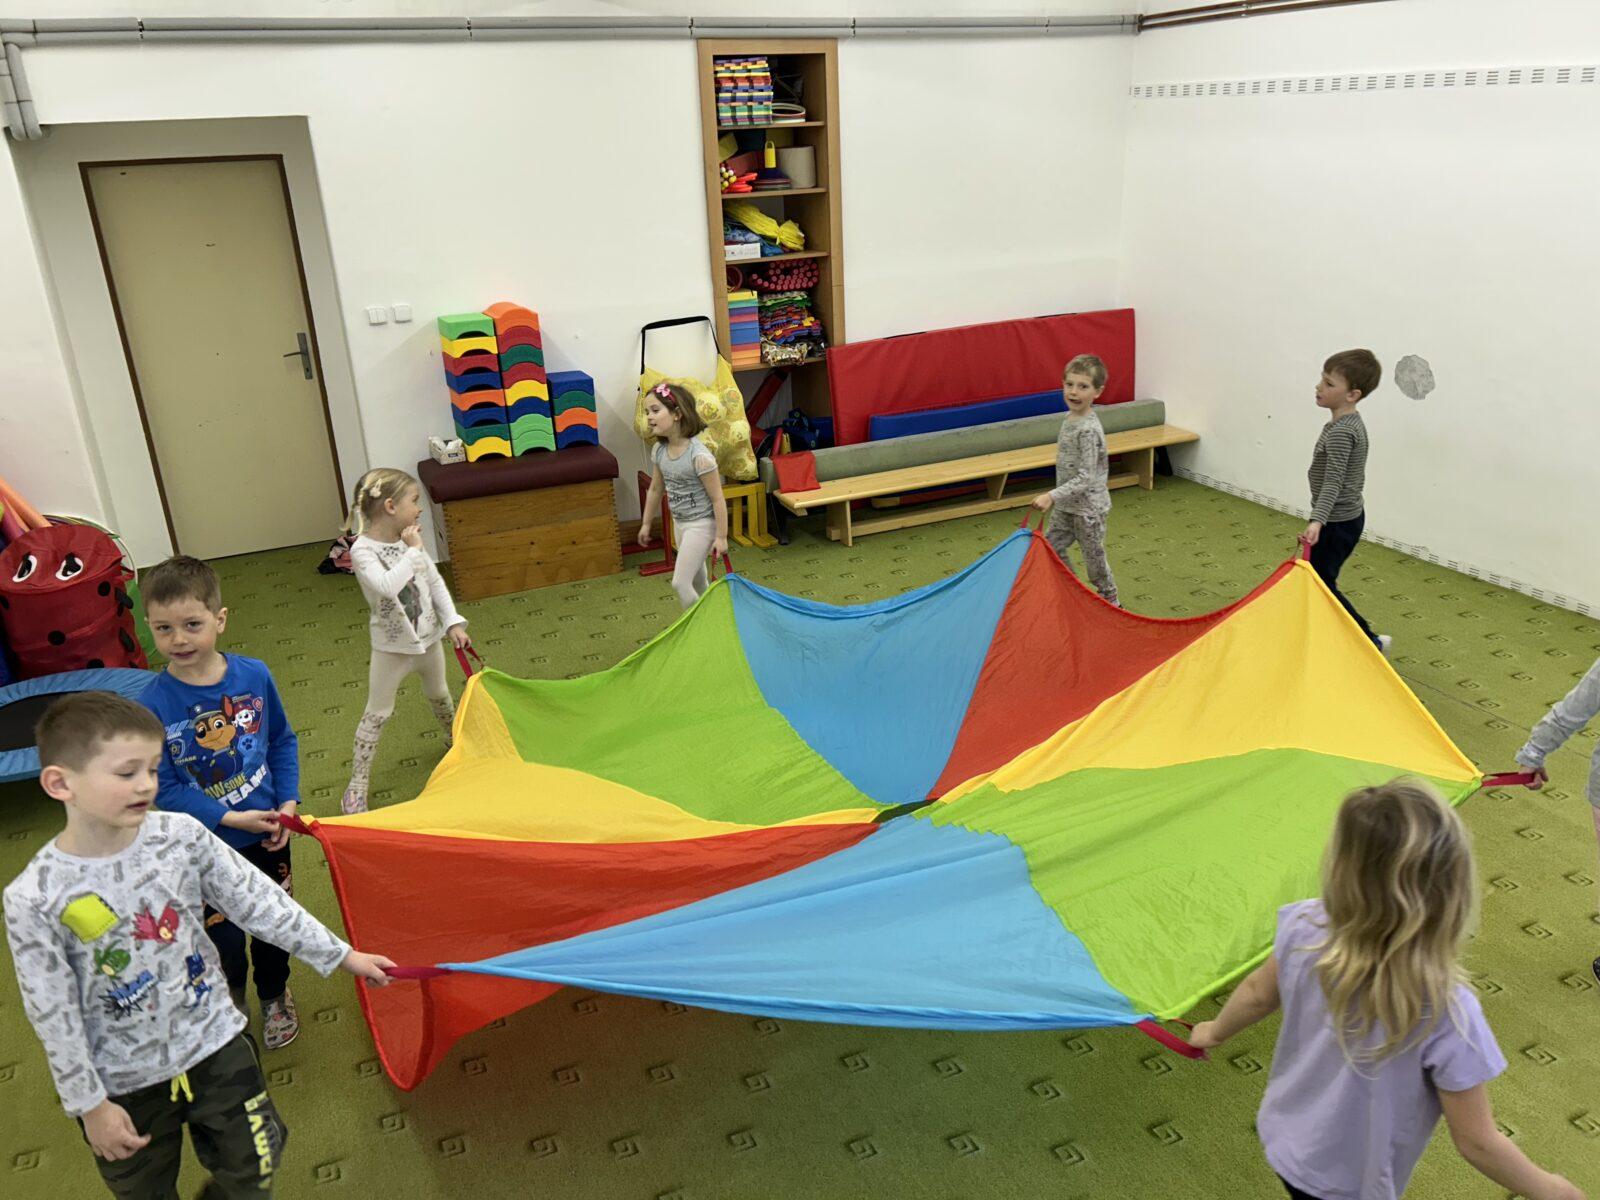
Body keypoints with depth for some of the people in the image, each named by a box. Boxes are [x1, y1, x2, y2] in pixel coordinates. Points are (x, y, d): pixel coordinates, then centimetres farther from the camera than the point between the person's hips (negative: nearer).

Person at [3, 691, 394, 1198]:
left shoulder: (181, 835, -14)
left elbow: (258, 902, -6)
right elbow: (53, 1016, -13)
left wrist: (343, 956, -3)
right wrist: (90, 1105, -7)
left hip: (216, 1047, 2)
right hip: (124, 1084, -2)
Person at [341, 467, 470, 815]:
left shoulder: (409, 539, -4)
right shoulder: (363, 550, -23)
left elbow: (435, 581, 3)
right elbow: (386, 586, -40)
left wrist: (453, 622, -3)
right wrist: (412, 551, -31)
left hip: (429, 637, 5)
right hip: (392, 647, -5)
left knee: (439, 695, 27)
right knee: (377, 715, 5)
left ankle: (455, 738, 53)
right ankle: (358, 784, 16)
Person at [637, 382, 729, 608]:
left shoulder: (699, 456, -26)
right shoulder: (658, 451, -5)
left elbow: (717, 499, -20)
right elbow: (655, 489, 11)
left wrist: (721, 537, -17)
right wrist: (646, 523, 16)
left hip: (701, 524, -7)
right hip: (679, 523, 7)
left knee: (680, 583, -8)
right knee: (697, 582, 20)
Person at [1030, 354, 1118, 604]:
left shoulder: (1088, 429, -25)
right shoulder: (1071, 418, 1)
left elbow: (1086, 478, -29)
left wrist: (1052, 496, -36)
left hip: (1087, 506, -8)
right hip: (1066, 504, 8)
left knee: (1094, 557, 8)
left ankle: (1110, 601, 29)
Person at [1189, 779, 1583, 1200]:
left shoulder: (1305, 929, -24)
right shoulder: (1447, 1015, -35)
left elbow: (1258, 993, -3)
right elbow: (1477, 1143, -20)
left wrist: (1214, 1032, 16)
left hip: (1281, 1138, 3)